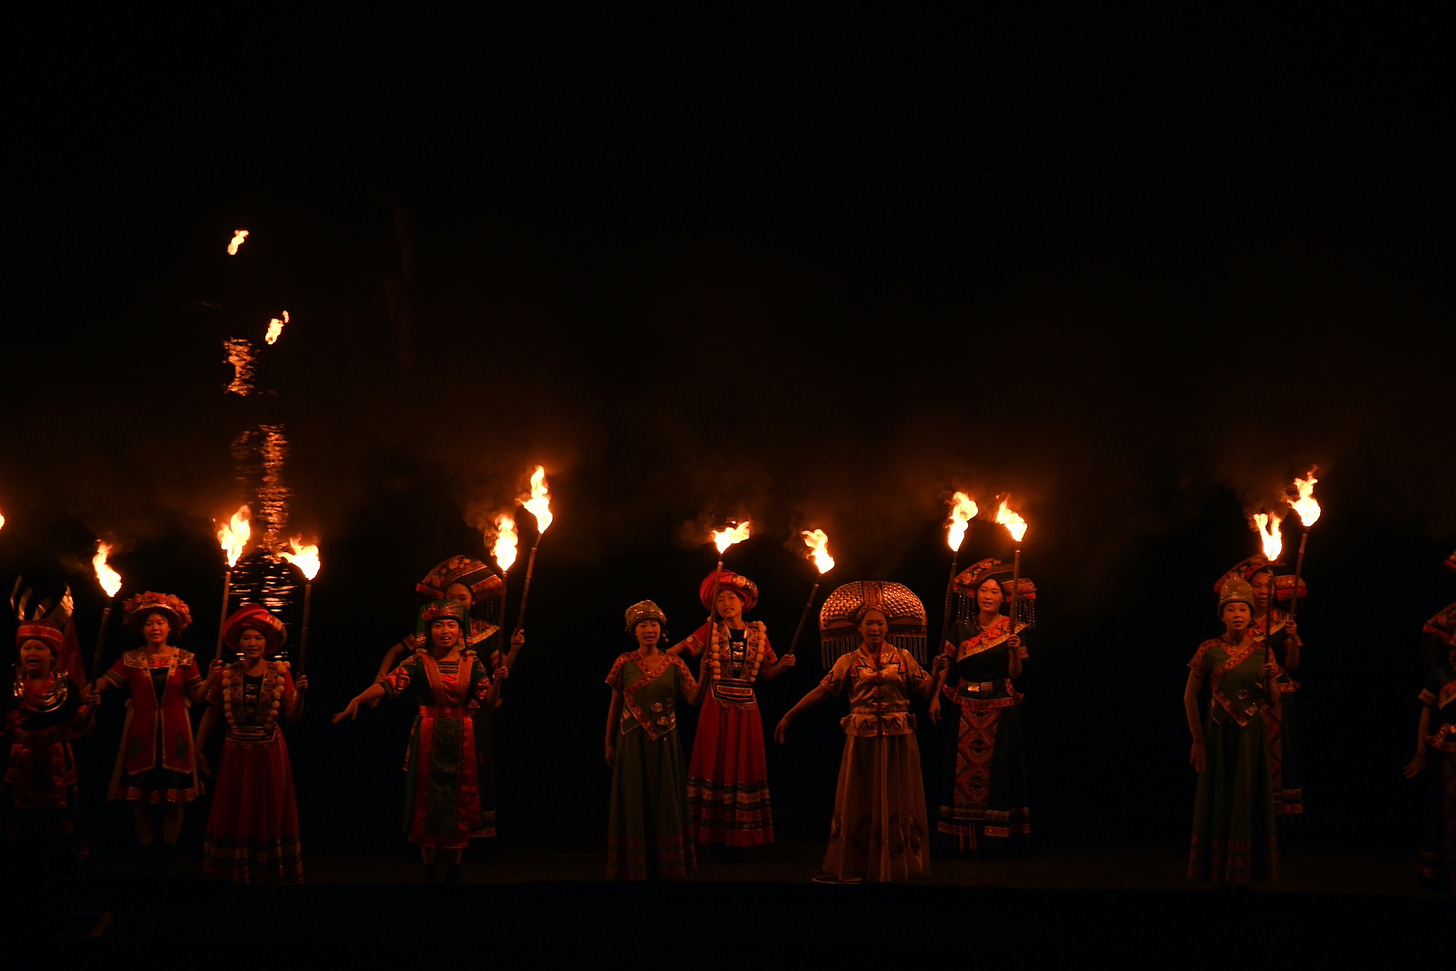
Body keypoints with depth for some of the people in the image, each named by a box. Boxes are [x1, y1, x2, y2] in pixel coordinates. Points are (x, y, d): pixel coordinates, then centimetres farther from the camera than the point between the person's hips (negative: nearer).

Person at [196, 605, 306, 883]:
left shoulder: (280, 673, -2)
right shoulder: (225, 675, 0)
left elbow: (292, 716, -4)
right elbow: (211, 714, 1)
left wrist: (300, 693, -21)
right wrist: (197, 749, -3)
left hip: (270, 753, 0)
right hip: (236, 753, 1)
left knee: (270, 814, 6)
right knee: (233, 815, 5)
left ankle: (270, 872, 16)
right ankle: (234, 873, 15)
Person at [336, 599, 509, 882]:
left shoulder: (471, 663, 4)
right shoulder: (419, 662, -2)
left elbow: (488, 703, 0)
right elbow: (390, 683, -16)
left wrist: (497, 681, -19)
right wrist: (358, 700, -30)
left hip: (462, 739, 2)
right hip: (428, 737, -2)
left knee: (461, 802, 4)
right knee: (427, 800, 0)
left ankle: (455, 868, 15)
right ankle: (429, 869, 10)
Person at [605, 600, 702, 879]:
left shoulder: (674, 663, 1)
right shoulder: (624, 663, 0)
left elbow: (694, 698, -7)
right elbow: (615, 705, 6)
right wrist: (609, 743, 7)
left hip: (664, 744, 1)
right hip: (632, 742, -1)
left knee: (665, 803, 5)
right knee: (634, 804, 3)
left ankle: (665, 866, 14)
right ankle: (634, 866, 12)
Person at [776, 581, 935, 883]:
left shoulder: (902, 658, 4)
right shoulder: (849, 662, 3)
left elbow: (926, 688, 0)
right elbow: (822, 691, 1)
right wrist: (789, 716, -2)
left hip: (897, 739, 0)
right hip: (862, 739, 0)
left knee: (896, 801, 4)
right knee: (858, 801, 4)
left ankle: (897, 866, 12)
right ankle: (851, 867, 9)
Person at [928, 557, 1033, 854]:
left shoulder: (1011, 629, 1)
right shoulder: (962, 627, 6)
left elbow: (1015, 674, -3)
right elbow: (946, 664, 9)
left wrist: (1014, 651, -20)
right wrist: (936, 696, 3)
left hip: (1000, 709, -2)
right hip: (965, 707, 2)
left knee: (997, 768, -2)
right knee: (963, 767, 0)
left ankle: (995, 836, 3)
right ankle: (964, 838, 6)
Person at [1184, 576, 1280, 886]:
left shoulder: (1262, 650, 1)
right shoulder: (1209, 650, -4)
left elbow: (1272, 698, 6)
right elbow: (1190, 694, 1)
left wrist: (1269, 680, -16)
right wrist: (1197, 738, -2)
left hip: (1251, 735, 2)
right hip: (1218, 734, -1)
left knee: (1248, 802, 3)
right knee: (1218, 802, 2)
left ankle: (1243, 873, 11)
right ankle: (1219, 874, 9)